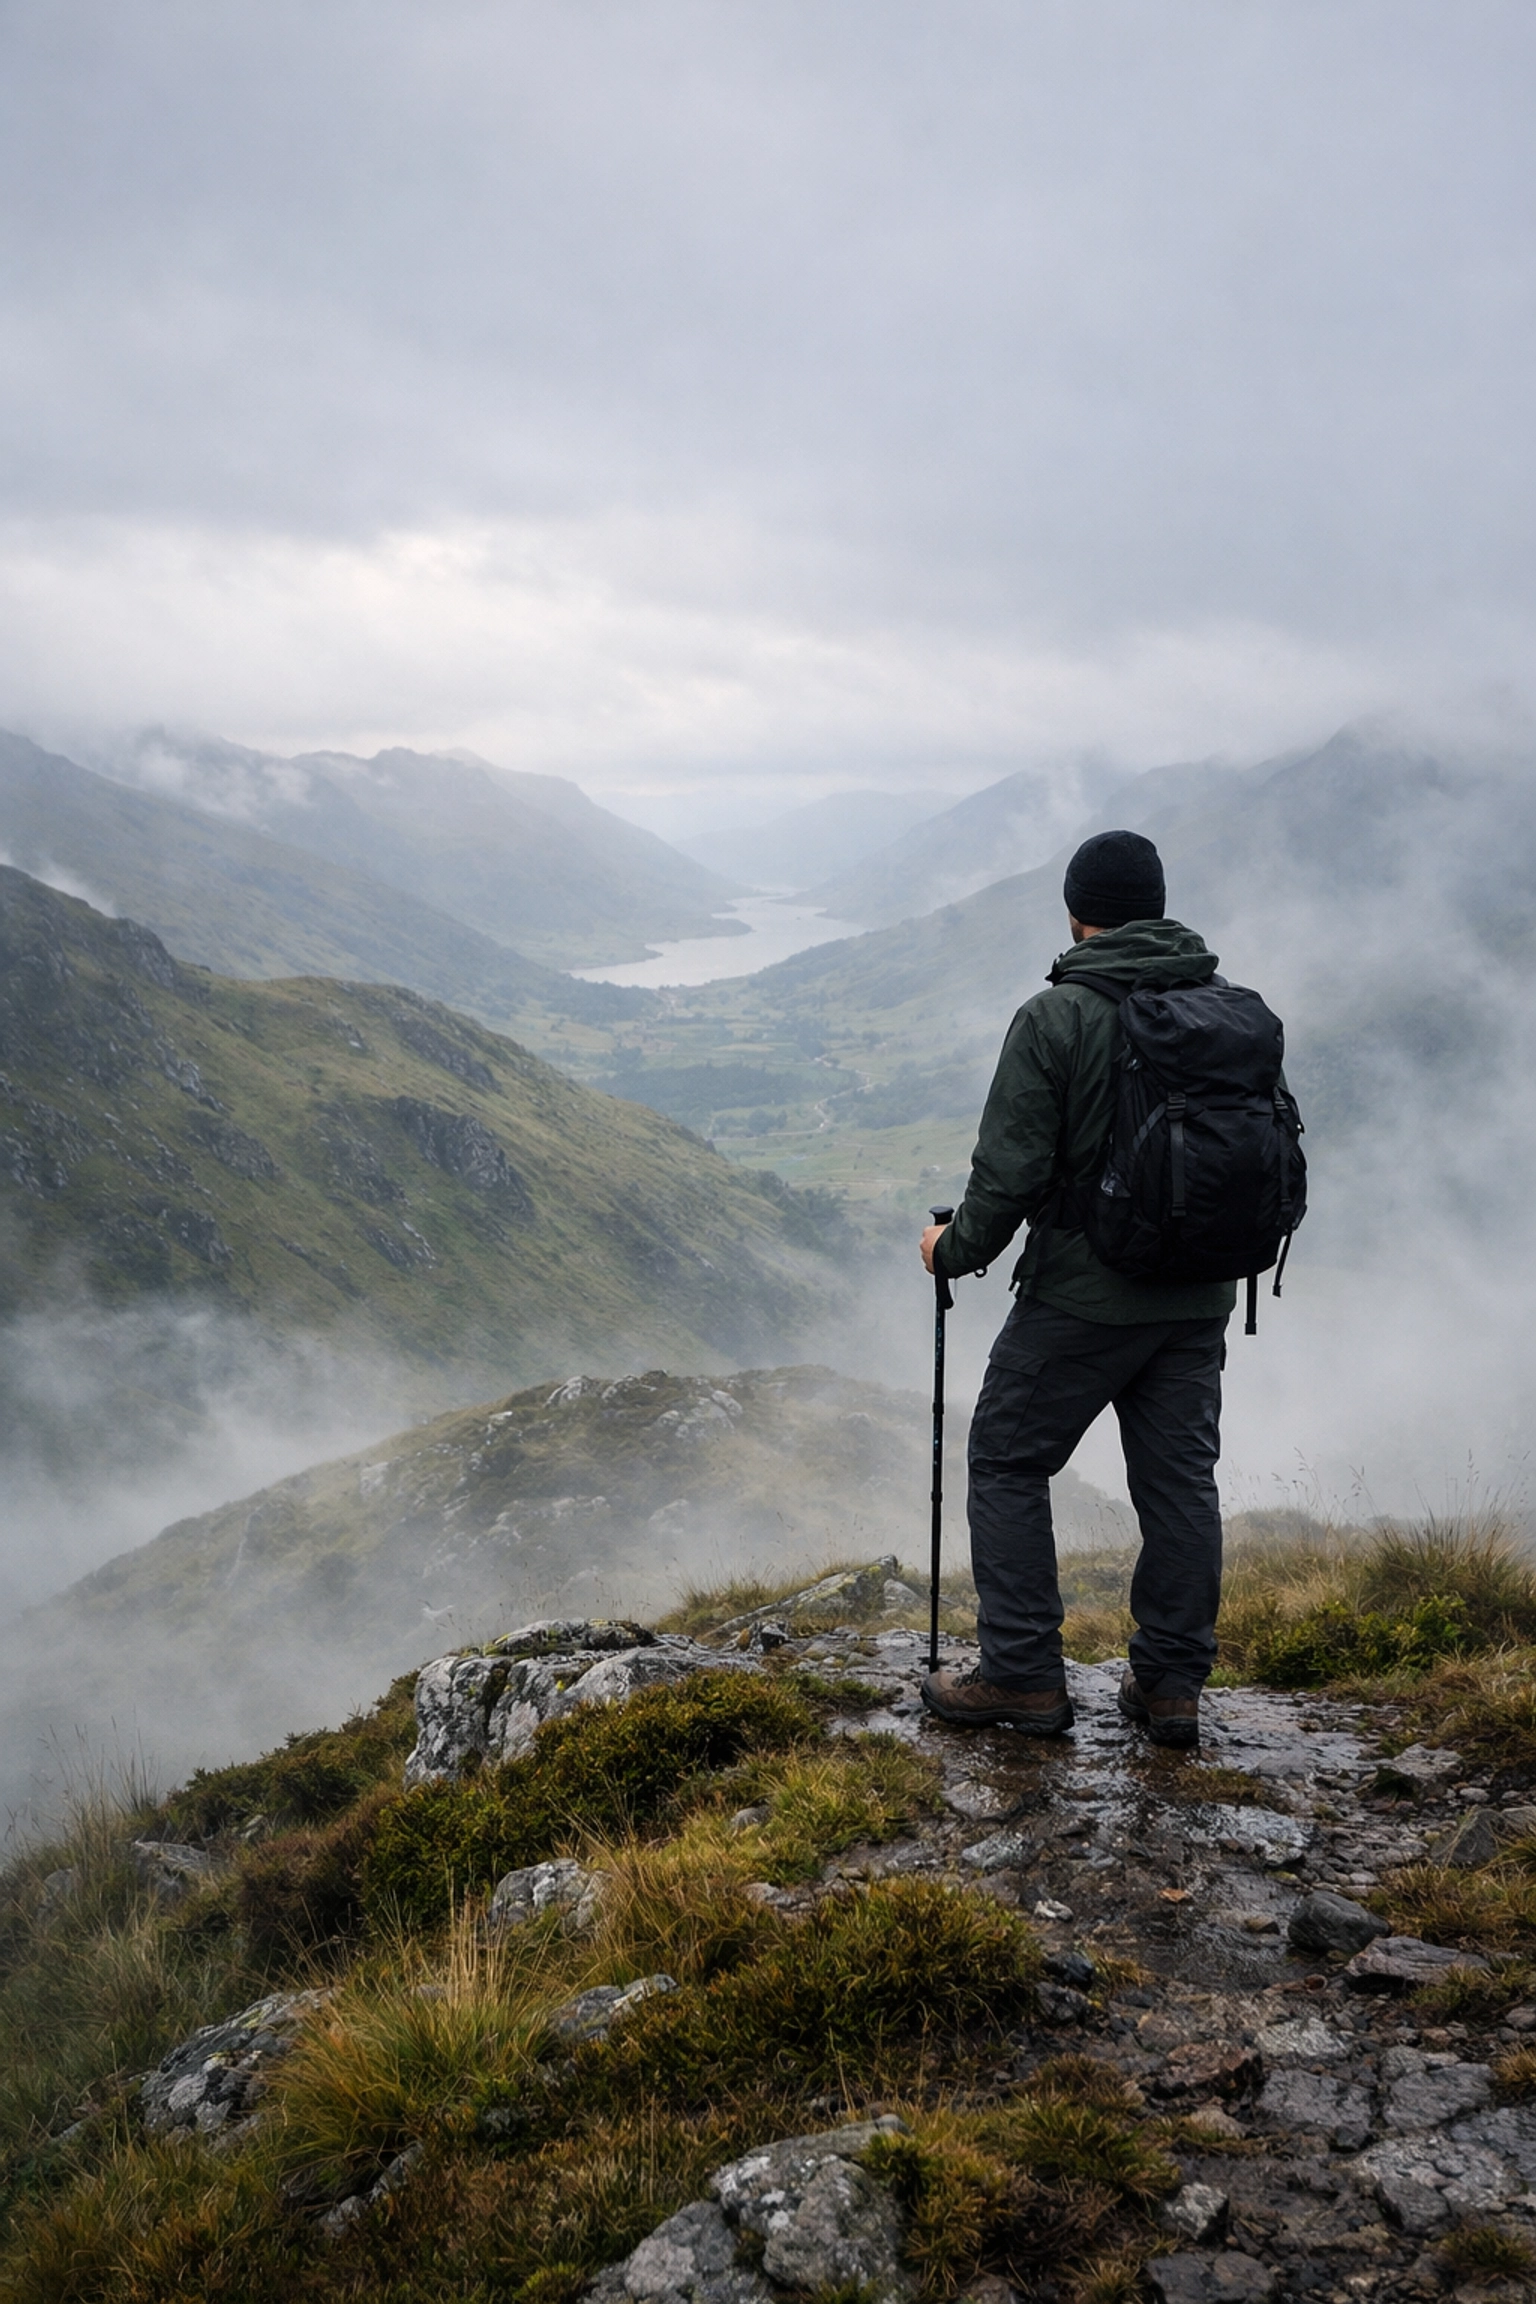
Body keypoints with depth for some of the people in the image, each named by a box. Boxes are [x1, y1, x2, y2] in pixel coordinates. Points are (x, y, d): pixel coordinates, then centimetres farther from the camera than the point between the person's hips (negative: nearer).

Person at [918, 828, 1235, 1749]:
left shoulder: (1056, 1017, -13)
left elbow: (1012, 1169, -15)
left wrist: (956, 1249, 2)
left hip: (1082, 1295, -5)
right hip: (1200, 1301, 6)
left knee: (1007, 1463, 8)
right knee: (1180, 1477, 12)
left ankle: (1023, 1675, 10)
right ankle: (1172, 1684, 17)